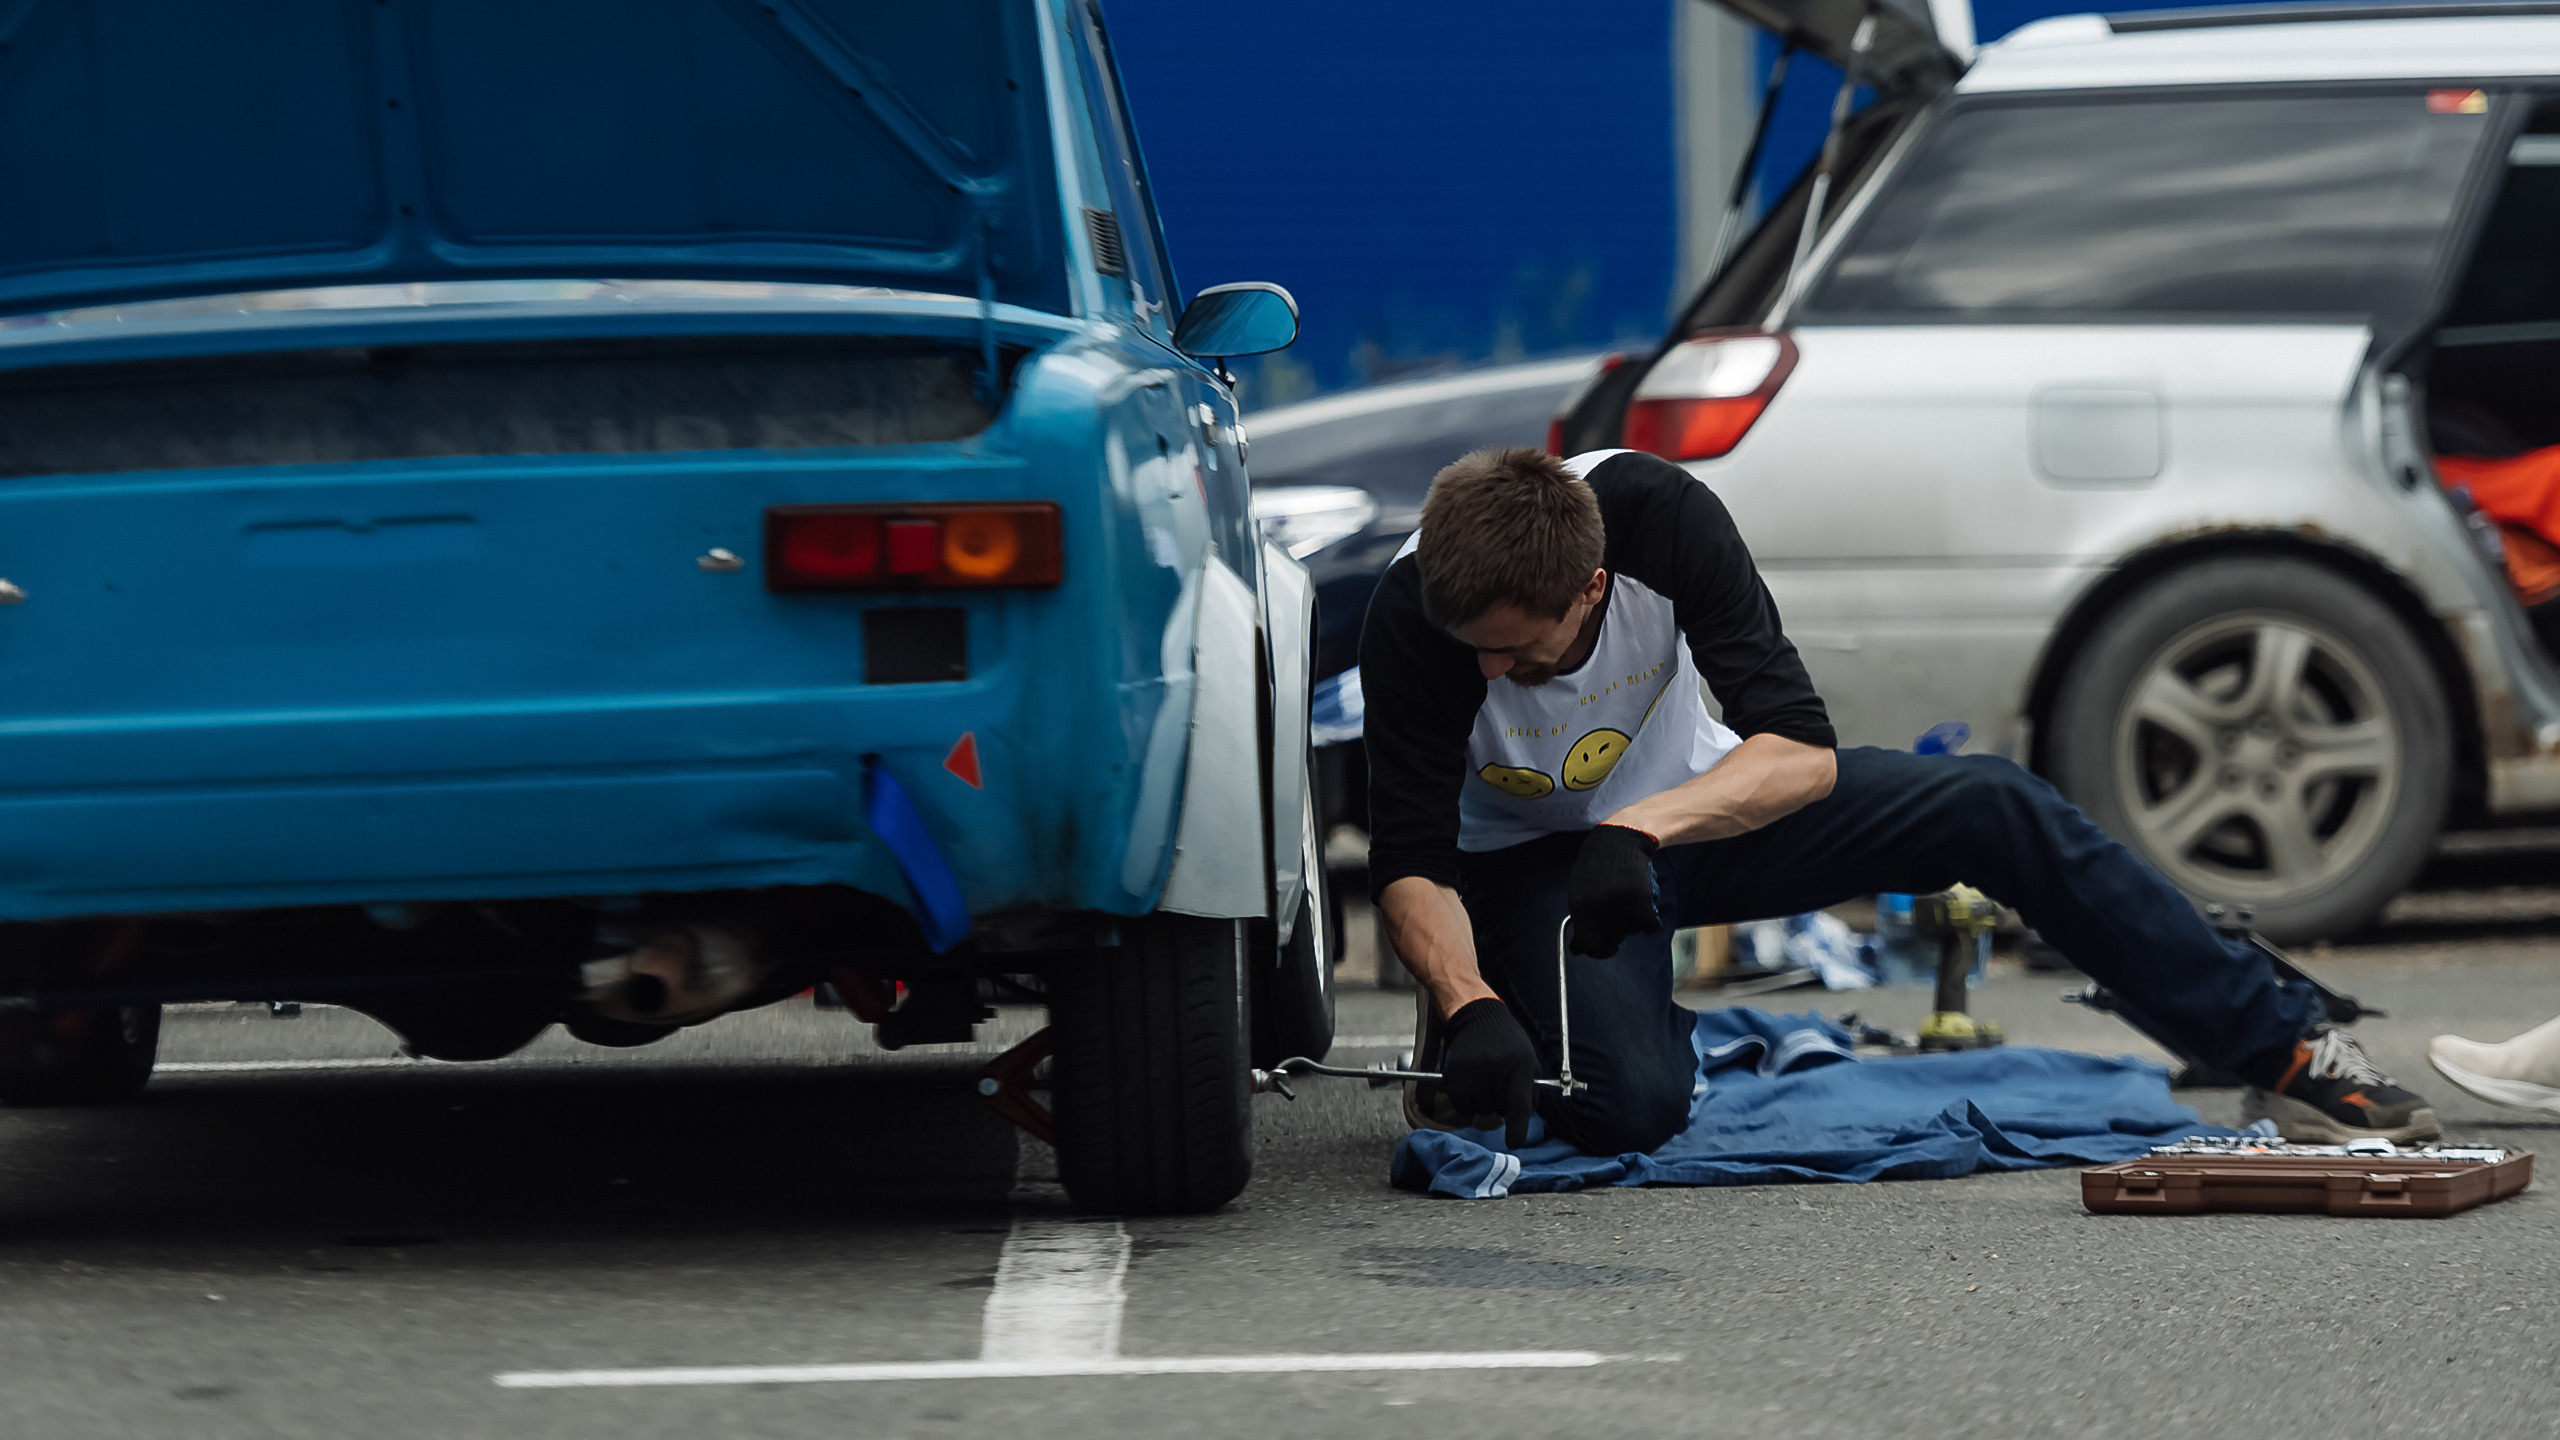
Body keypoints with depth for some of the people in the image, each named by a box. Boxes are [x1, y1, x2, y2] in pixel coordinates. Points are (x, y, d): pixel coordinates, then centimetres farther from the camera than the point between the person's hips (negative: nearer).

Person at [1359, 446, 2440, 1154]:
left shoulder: (1657, 513, -30)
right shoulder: (1414, 617, -32)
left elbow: (1802, 752, -33)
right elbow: (1410, 862, -30)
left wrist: (1642, 827, -50)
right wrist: (1466, 1005, -50)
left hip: (1700, 803, 2)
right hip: (1533, 864, -2)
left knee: (1992, 808, -17)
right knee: (1627, 1107, -29)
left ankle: (2282, 1054, -10)